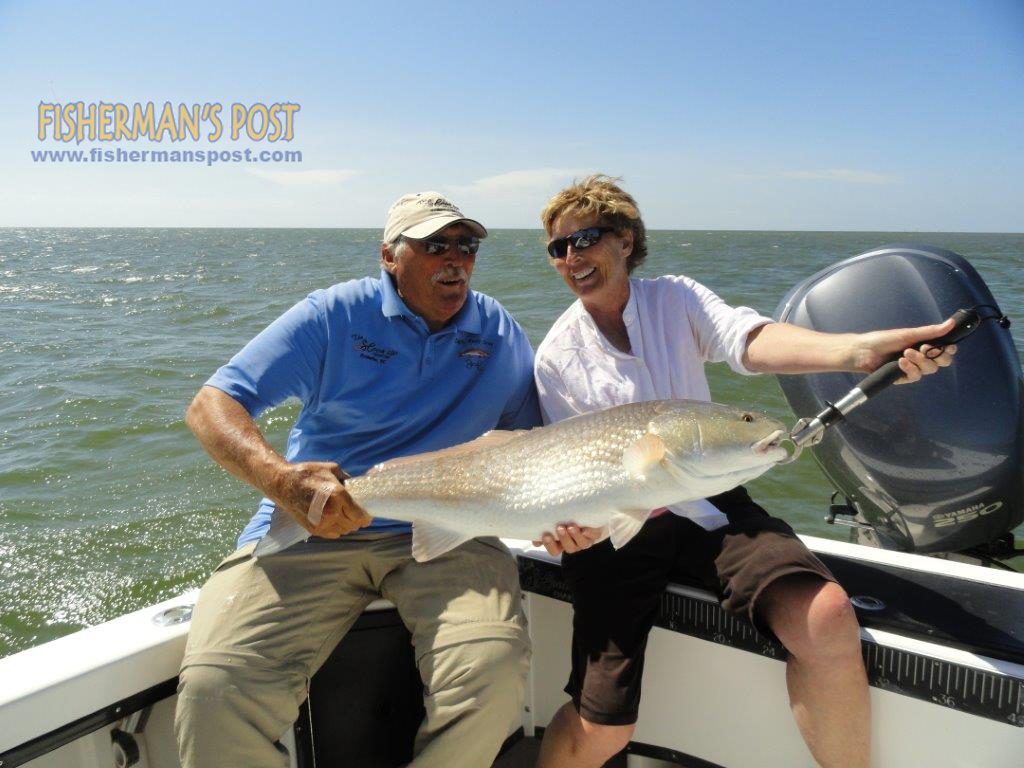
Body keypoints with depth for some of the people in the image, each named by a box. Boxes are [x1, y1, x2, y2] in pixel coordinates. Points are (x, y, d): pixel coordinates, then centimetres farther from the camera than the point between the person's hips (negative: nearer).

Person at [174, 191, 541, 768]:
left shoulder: (500, 332, 10)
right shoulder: (338, 314, 1)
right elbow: (212, 405, -4)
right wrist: (281, 480, -24)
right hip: (310, 527, -1)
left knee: (493, 669, -28)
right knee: (215, 688, -25)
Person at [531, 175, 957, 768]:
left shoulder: (677, 298, 3)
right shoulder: (557, 355, 2)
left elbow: (749, 340, -17)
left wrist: (855, 349, -37)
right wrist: (567, 520, -21)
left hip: (708, 500, 1)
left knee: (826, 618, -26)